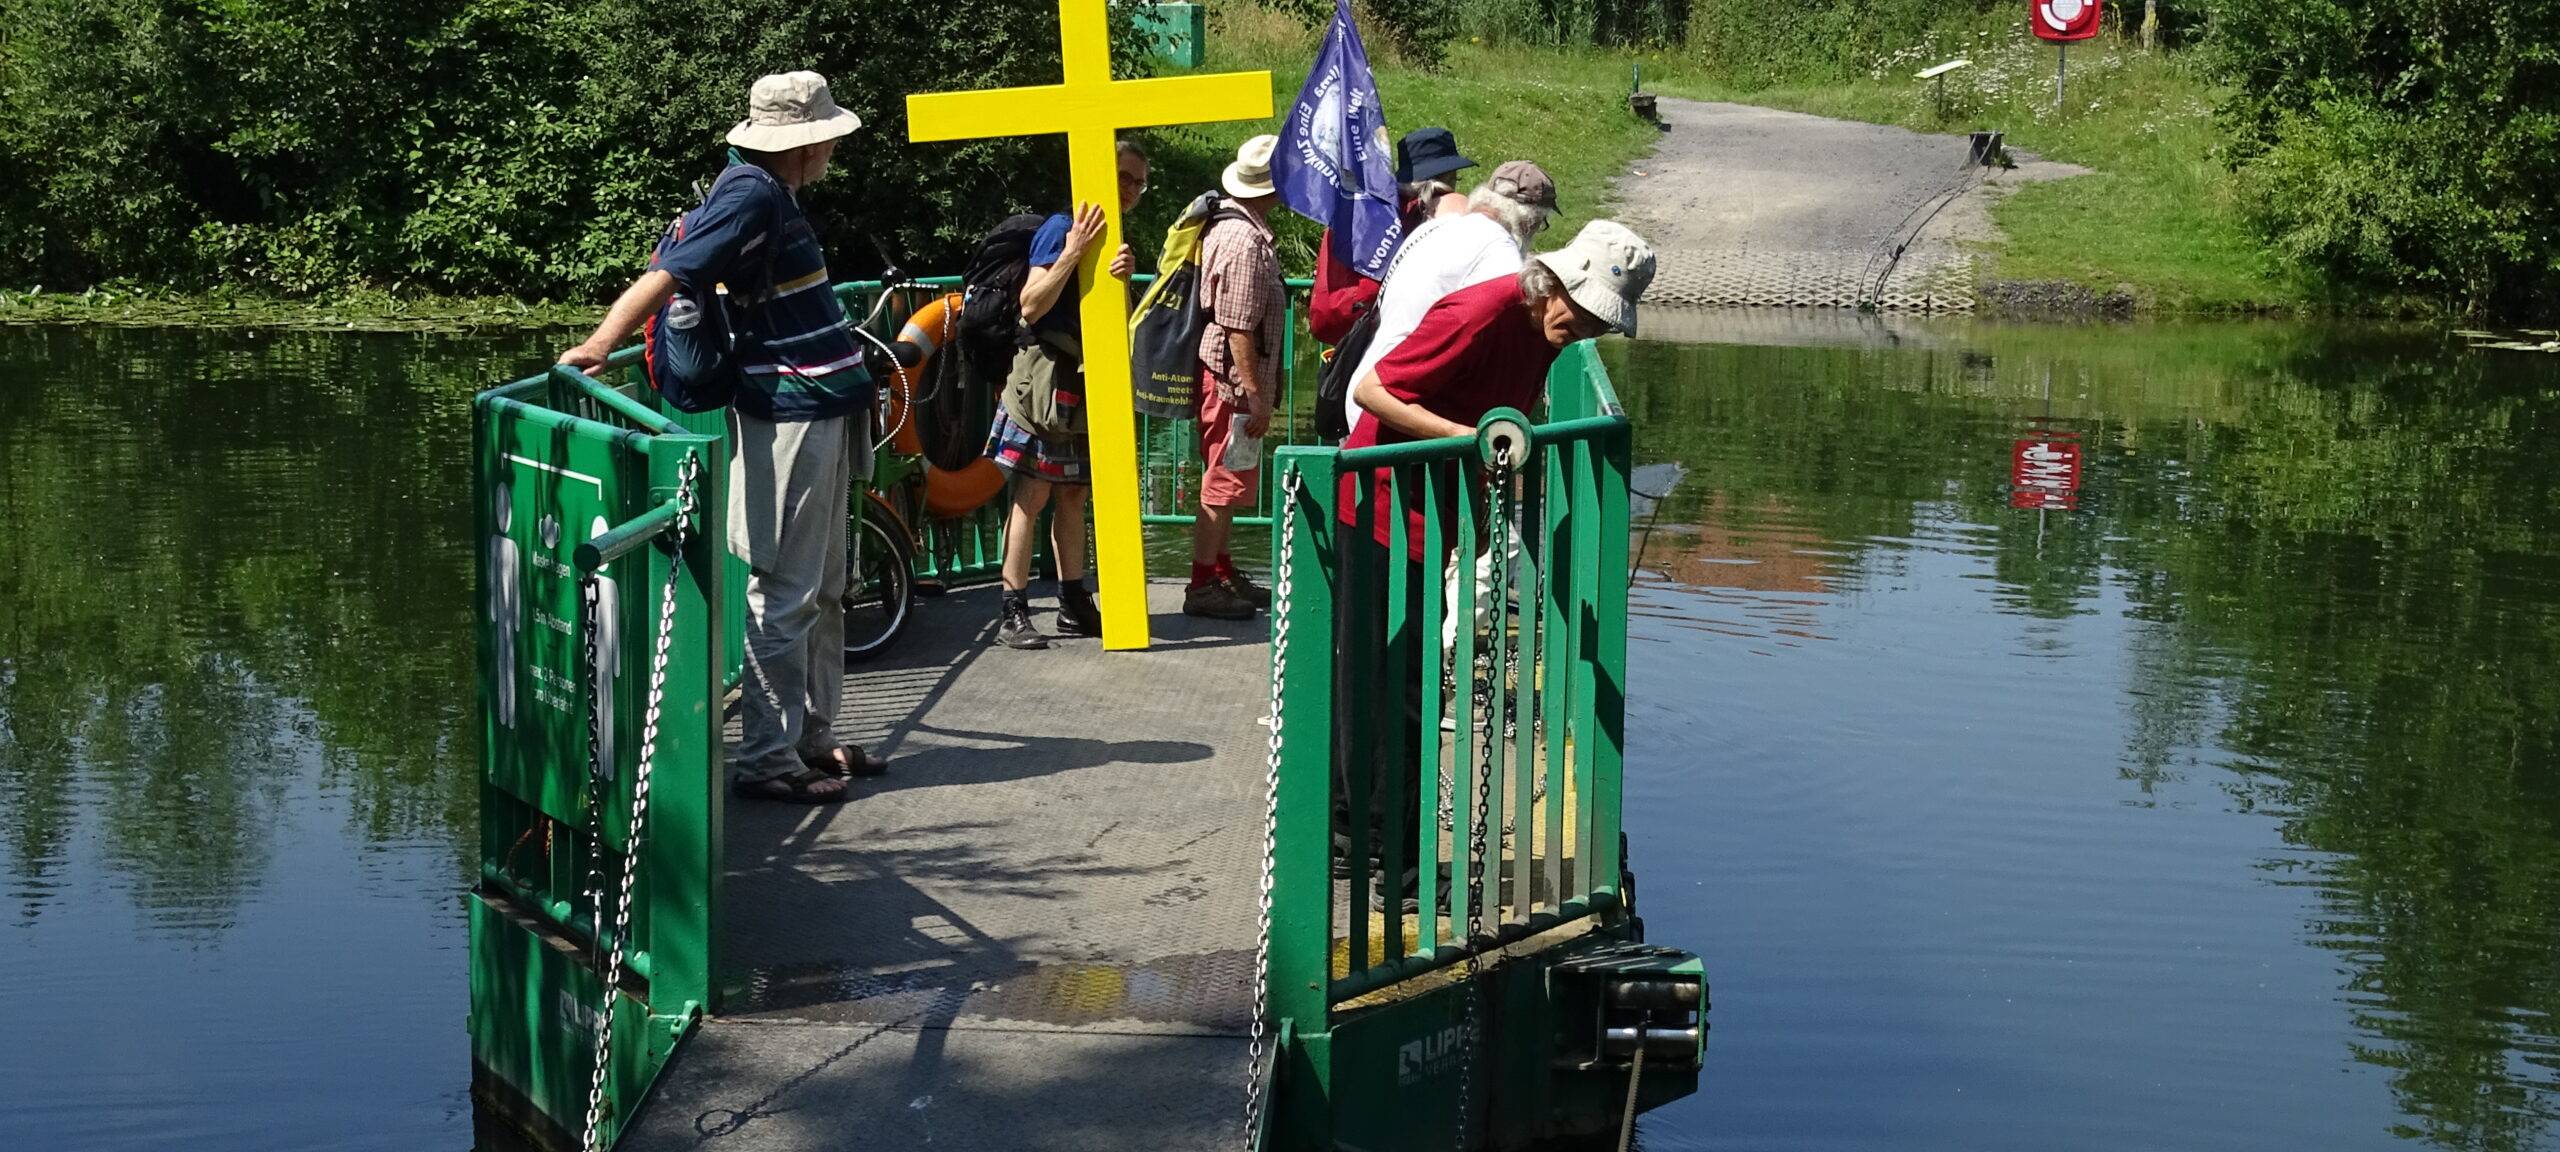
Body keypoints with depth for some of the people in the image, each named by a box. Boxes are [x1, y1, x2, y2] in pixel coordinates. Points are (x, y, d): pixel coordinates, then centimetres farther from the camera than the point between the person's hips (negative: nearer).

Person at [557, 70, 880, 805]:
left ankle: (812, 737, 25)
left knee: (824, 591, 16)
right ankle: (767, 760, -3)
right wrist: (598, 347, -29)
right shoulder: (752, 198, -15)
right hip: (790, 419, -10)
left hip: (819, 416, 10)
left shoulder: (772, 197, 13)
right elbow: (667, 276, -22)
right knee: (785, 596, -6)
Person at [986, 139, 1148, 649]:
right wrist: (1074, 252, -25)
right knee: (1032, 493, -9)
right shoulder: (1061, 229, -10)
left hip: (1089, 380, 8)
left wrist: (1123, 277, -18)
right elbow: (1031, 306, -17)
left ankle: (1075, 603, 16)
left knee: (1074, 494, 11)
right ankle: (1012, 612, -9)